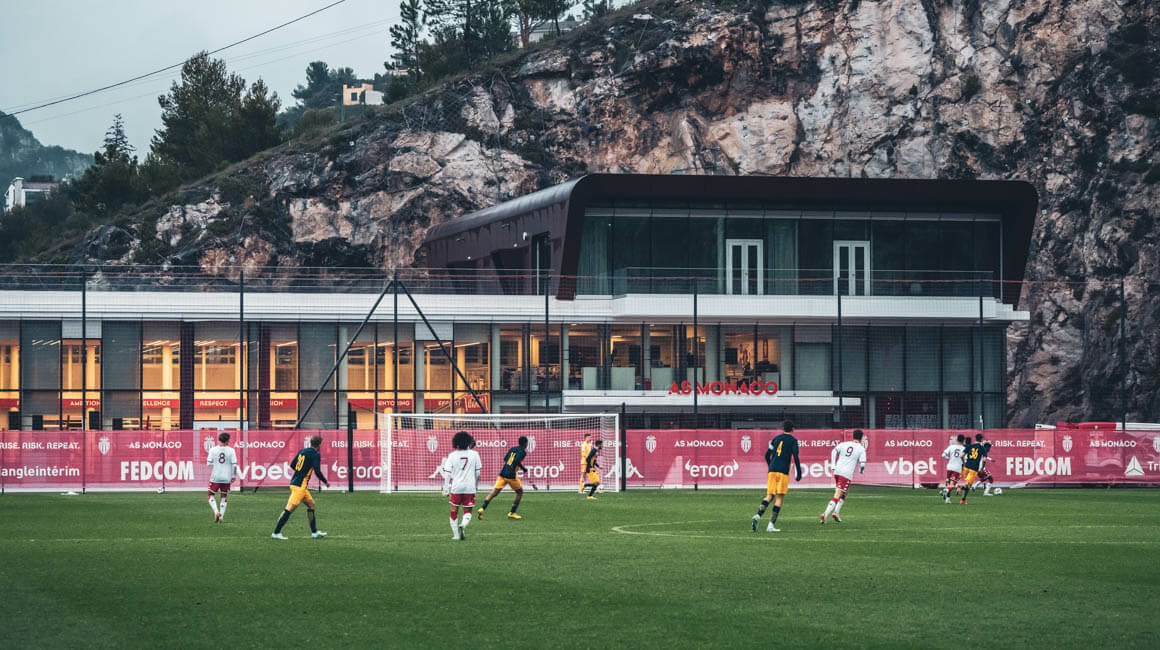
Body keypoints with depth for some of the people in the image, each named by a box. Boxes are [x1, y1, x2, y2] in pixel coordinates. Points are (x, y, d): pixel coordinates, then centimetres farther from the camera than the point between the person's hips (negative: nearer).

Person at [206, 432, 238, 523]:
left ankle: (216, 512, -10)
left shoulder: (213, 449, -3)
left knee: (211, 496, 11)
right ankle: (221, 516, 9)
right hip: (226, 478, 1)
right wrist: (233, 476, 6)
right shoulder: (231, 450, -3)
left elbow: (209, 463, -5)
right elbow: (234, 464, -4)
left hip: (215, 477, -1)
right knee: (224, 497, 15)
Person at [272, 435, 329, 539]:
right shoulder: (315, 455, -10)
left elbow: (292, 465, 17)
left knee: (311, 504, 16)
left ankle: (314, 532, 18)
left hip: (294, 482, 9)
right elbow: (317, 471, -17)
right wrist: (325, 482, -1)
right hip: (299, 486, -9)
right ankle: (276, 532, -8)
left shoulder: (302, 451, 12)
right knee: (290, 508, -8)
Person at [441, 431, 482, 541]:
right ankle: (463, 525, -21)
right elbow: (478, 473, 6)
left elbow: (447, 474, -3)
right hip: (470, 487, 0)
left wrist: (446, 489, 2)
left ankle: (456, 534, 13)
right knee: (468, 511, 9)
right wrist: (476, 485, 21)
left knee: (454, 511, 14)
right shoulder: (474, 454, 0)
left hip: (456, 487, 0)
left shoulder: (452, 455, -1)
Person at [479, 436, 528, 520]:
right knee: (520, 492, 16)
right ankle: (512, 513, 15)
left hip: (502, 474, 6)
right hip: (511, 475, -6)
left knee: (494, 493, 0)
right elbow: (517, 461, -20)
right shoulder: (523, 451, -4)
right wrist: (524, 469, -7)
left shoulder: (512, 449, 17)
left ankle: (482, 508, -19)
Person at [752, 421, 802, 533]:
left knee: (769, 496, 8)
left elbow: (767, 455, 18)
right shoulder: (793, 440, 2)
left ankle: (758, 516, -18)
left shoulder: (776, 439, 16)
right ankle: (771, 525, -8)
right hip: (783, 471, -4)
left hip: (772, 470, 4)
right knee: (779, 498, -1)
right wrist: (799, 473, 0)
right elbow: (796, 457, -7)